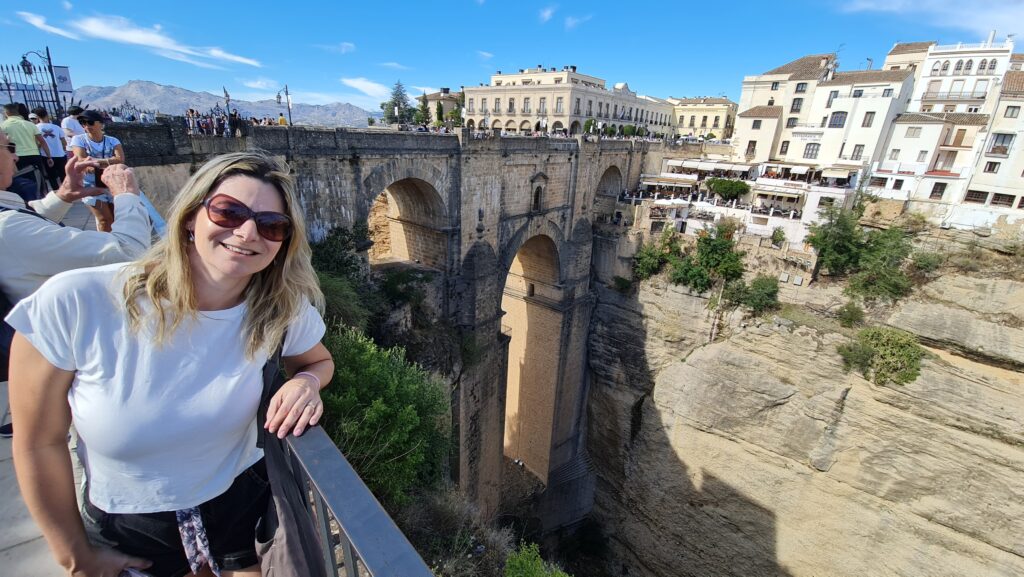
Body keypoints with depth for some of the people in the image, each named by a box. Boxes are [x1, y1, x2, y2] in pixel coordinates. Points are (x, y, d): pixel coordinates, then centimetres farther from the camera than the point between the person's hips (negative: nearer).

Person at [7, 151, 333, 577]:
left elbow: (319, 361, 2)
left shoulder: (283, 308, -19)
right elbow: (39, 443, -12)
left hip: (242, 506, 1)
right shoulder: (76, 304, -24)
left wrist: (306, 381, -23)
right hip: (123, 529, 0)